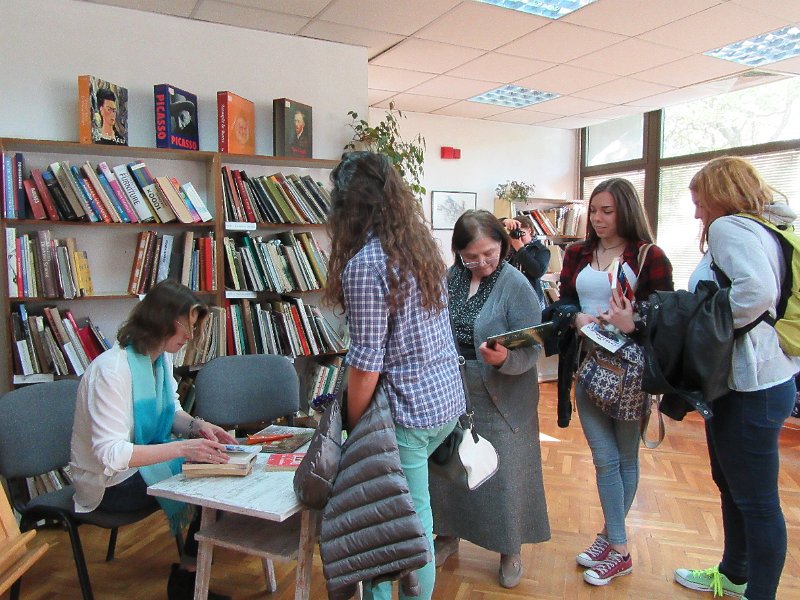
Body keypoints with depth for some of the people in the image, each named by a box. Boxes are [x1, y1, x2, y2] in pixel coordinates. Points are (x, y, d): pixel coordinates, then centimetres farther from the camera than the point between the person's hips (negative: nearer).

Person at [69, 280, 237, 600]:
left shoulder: (161, 356, -1)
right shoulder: (112, 370, -28)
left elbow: (170, 409, 11)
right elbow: (110, 454, -33)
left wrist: (197, 425, -10)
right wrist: (183, 447, -39)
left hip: (146, 458, 8)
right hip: (111, 482, -8)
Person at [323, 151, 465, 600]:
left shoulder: (364, 265, -19)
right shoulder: (421, 244, 5)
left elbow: (367, 364, -19)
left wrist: (354, 428, -4)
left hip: (409, 411, -8)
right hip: (449, 397, 8)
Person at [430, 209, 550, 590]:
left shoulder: (516, 285, -13)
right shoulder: (450, 278, -1)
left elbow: (532, 349, -16)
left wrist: (504, 359, -34)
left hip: (499, 401, -4)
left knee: (503, 475, 10)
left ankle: (510, 549, 35)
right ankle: (447, 535, 43)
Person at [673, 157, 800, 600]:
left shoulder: (729, 227, -15)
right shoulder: (760, 229, 15)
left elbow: (757, 290, -32)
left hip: (751, 388, -11)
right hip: (746, 380, 11)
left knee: (757, 501, 4)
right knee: (731, 485, 23)